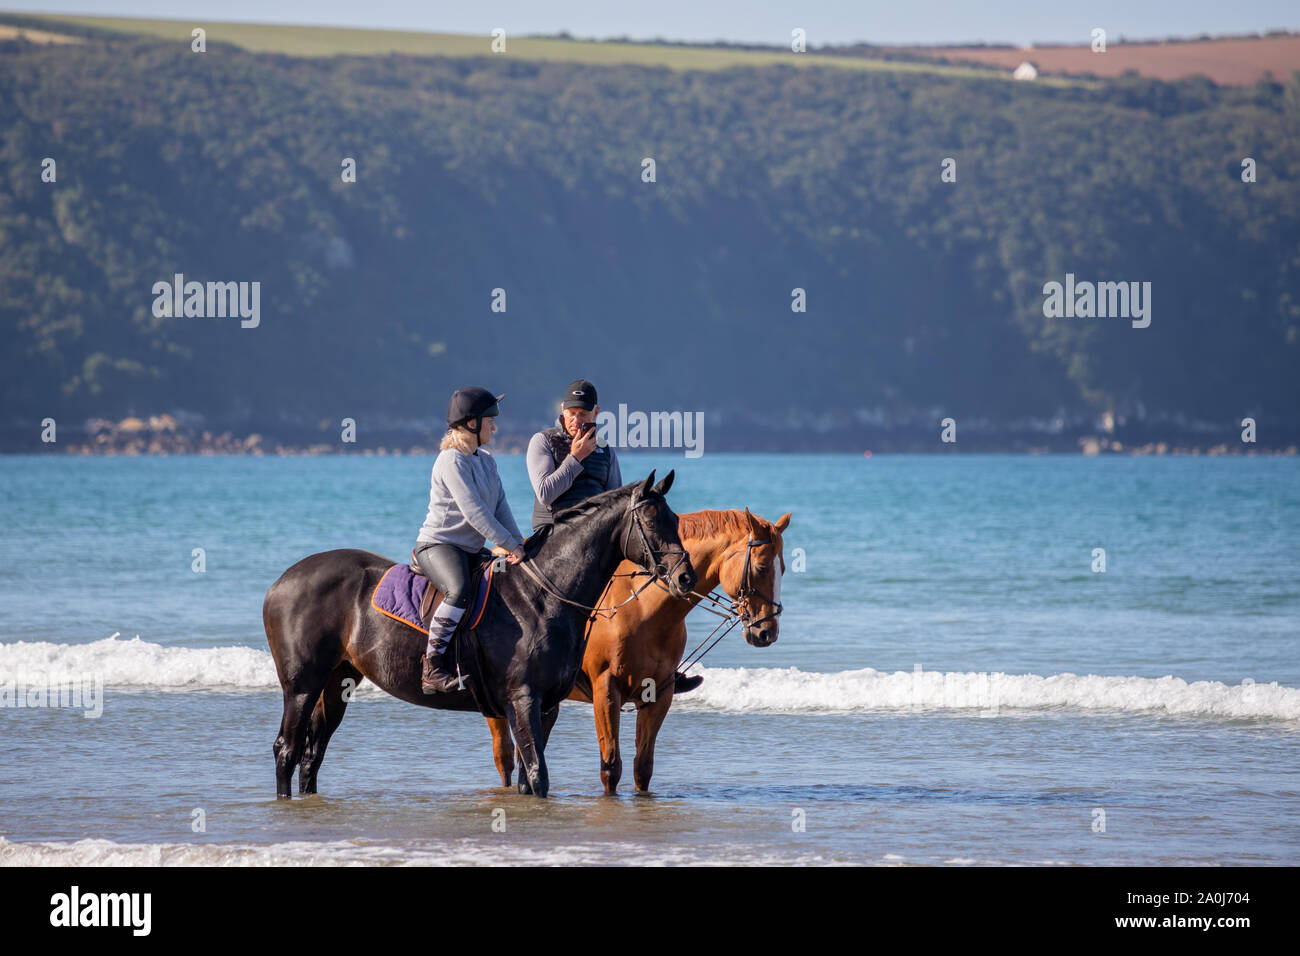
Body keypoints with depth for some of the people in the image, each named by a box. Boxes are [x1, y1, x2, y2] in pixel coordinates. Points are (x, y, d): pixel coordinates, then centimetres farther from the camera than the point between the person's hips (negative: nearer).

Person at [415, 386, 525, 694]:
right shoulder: (452, 461, -14)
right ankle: (432, 667, -35)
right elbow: (474, 511, -20)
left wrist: (517, 543, -2)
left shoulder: (486, 460, 16)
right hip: (438, 545, -10)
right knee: (460, 591, -37)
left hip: (471, 551, 10)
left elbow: (500, 507, 13)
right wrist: (510, 545, -21)